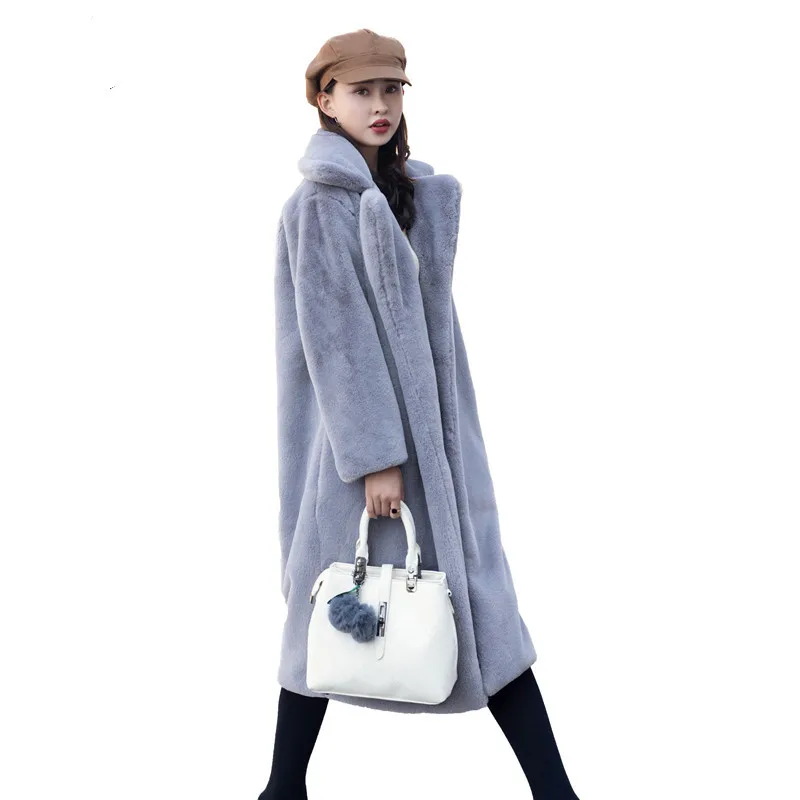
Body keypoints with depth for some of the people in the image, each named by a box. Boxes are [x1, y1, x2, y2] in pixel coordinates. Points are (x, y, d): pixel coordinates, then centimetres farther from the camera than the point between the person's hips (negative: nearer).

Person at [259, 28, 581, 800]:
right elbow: (334, 336, -15)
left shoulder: (423, 195, 13)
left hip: (431, 426, 6)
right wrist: (373, 454, -18)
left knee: (478, 600, 3)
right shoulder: (316, 204, -8)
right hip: (353, 429, -6)